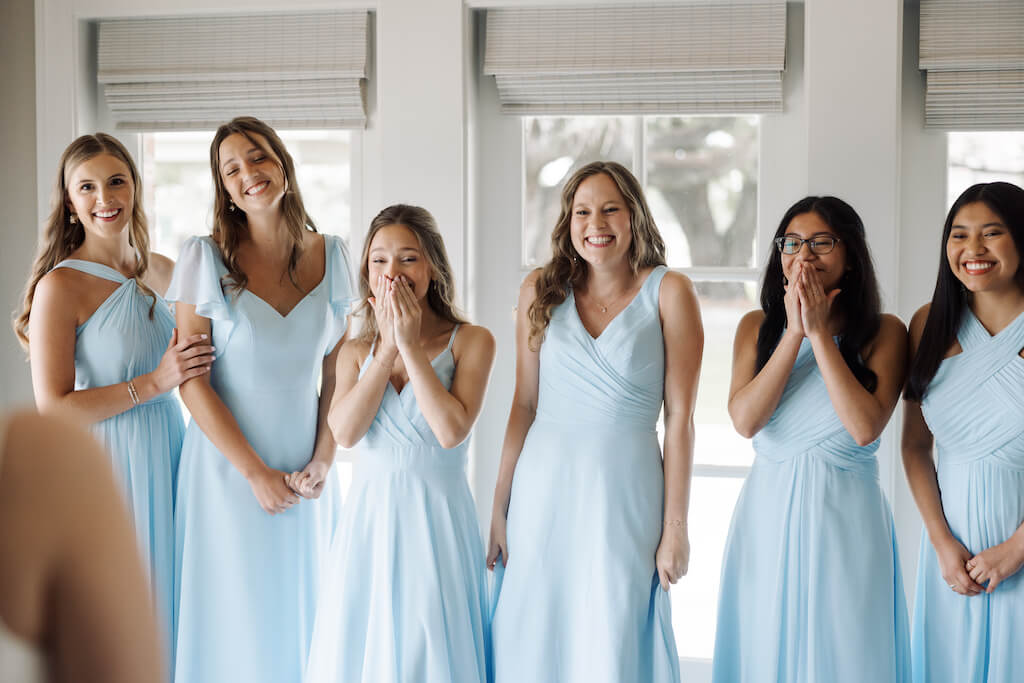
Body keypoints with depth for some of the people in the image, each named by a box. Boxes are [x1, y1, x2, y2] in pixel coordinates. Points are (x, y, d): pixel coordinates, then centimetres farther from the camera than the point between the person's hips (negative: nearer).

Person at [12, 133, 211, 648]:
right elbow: (53, 408, -16)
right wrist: (156, 382, -18)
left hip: (169, 448, 6)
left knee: (165, 596, 13)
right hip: (107, 463, -6)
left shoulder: (161, 272, 7)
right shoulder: (60, 286, -12)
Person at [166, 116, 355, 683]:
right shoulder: (205, 258, -8)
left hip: (305, 469, 3)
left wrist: (322, 461, -6)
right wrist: (255, 471, -12)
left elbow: (338, 371, 5)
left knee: (303, 607, 12)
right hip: (228, 463, -3)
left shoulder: (331, 256, 2)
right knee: (236, 611, 4)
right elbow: (192, 380, -10)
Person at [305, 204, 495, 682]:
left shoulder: (470, 341, -2)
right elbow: (344, 430, -8)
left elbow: (451, 430, -16)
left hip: (437, 519, -3)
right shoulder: (356, 352, 9)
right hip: (369, 519, 3)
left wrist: (411, 346, -12)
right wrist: (387, 350, -8)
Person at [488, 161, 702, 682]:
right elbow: (524, 404, 9)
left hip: (626, 492, -3)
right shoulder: (540, 291, 7)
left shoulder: (668, 292, -2)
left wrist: (675, 526, -6)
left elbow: (679, 418, -4)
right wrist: (499, 509, 7)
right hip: (544, 489, 3)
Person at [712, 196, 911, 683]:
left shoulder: (884, 332, -2)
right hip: (767, 517, 2)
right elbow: (745, 419, -9)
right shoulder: (757, 327, 5)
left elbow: (865, 428, -16)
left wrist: (819, 333, -14)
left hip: (845, 519, -2)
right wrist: (795, 332, -12)